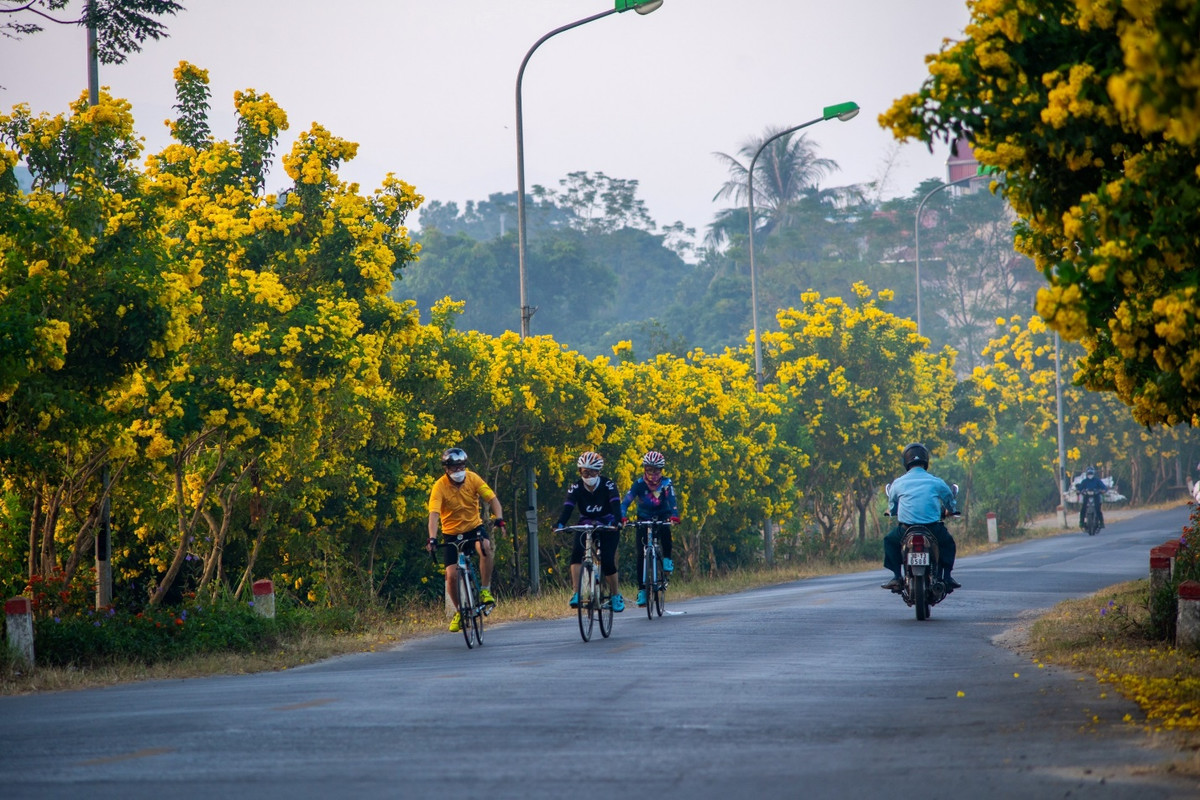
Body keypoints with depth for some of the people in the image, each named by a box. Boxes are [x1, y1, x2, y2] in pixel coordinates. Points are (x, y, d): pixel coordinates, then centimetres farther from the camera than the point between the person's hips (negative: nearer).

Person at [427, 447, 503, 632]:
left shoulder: (473, 479, -11)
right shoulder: (440, 486, -18)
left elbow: (492, 498, -14)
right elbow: (434, 513, -28)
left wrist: (499, 518, -33)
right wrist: (432, 538, -42)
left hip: (474, 527, 1)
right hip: (451, 533, -1)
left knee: (485, 547, -34)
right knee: (451, 575, -10)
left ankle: (485, 590, -18)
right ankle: (460, 611, 16)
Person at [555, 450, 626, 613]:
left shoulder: (607, 484, -18)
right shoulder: (576, 487, -13)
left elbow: (615, 504, -31)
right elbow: (568, 507, -25)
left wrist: (616, 522, -51)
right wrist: (559, 524, -44)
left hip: (607, 526, -2)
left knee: (608, 561, -16)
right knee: (576, 553, -25)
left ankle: (616, 595, 8)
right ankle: (577, 594, -27)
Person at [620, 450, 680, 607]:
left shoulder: (666, 483, -17)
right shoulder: (639, 484, -17)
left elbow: (672, 500, -31)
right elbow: (626, 501, -28)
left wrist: (674, 516, -51)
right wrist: (622, 517, -47)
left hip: (661, 517, -1)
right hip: (644, 519, 1)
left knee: (665, 531, -36)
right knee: (641, 554, -10)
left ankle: (667, 559, -12)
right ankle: (641, 590, -4)